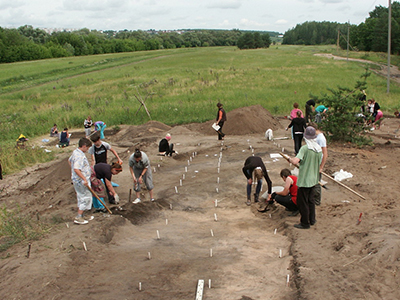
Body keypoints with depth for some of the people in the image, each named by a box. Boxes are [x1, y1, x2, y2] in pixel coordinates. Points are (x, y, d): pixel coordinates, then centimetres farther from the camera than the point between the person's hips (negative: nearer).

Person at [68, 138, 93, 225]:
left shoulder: (75, 152, 8)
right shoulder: (80, 155, -25)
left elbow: (69, 161, 27)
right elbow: (76, 169, -33)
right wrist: (84, 179, -30)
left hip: (77, 179, 10)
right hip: (81, 180, -10)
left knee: (81, 198, 19)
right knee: (86, 198, -3)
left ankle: (79, 216, 29)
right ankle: (78, 217, 0)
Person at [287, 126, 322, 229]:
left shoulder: (305, 148, -21)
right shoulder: (319, 149, 0)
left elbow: (295, 161, -32)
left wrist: (290, 159, -10)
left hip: (304, 180, -7)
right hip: (313, 179, 7)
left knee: (302, 202, 5)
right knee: (311, 200, 21)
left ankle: (305, 223, 13)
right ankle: (312, 220, 31)